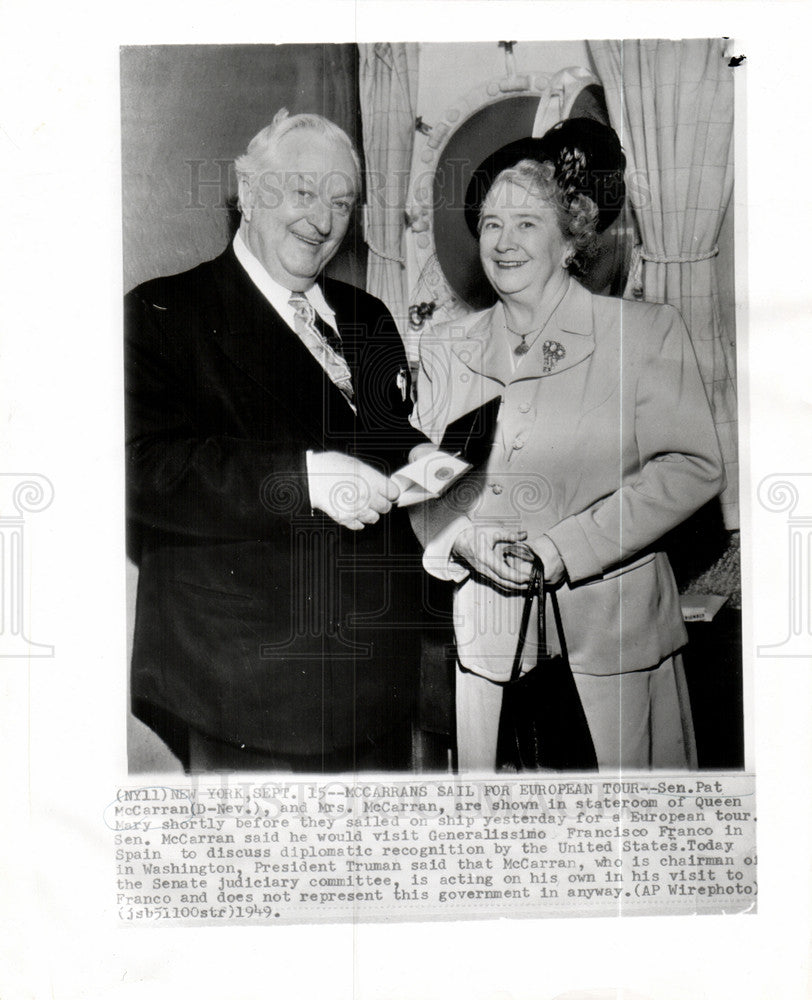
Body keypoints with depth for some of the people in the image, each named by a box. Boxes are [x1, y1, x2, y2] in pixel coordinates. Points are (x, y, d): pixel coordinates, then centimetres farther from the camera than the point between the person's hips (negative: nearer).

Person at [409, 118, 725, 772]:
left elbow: (693, 468, -8)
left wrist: (563, 548, -14)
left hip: (613, 638, -2)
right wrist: (465, 542, -12)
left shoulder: (647, 333, 0)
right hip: (485, 639, 2)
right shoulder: (443, 351, 10)